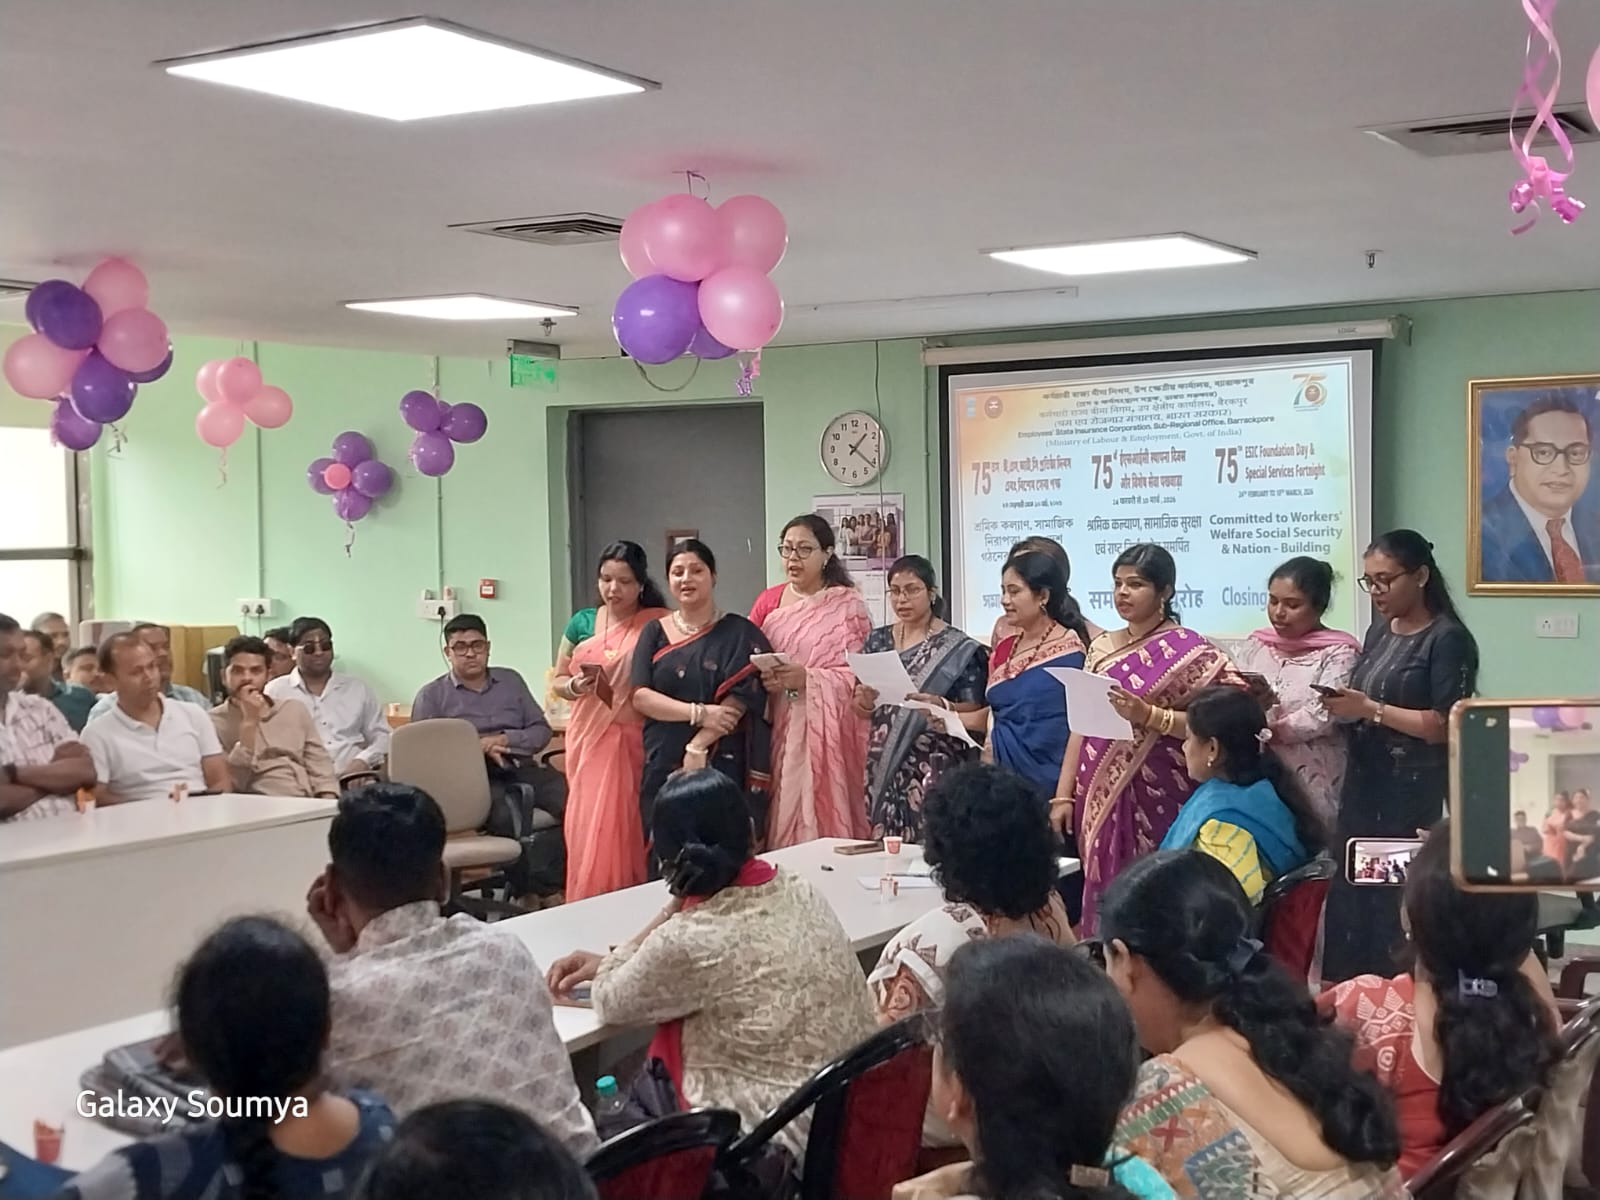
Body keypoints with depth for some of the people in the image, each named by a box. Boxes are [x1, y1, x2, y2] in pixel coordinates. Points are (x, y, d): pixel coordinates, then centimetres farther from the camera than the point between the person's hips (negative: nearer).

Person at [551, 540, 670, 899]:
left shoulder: (658, 624, -1)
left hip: (634, 741, -3)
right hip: (588, 739, 3)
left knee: (622, 828, -4)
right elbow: (558, 681, 15)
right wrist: (576, 685, -5)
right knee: (587, 827, 3)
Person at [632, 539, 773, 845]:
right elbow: (640, 696, -1)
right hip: (662, 765, 2)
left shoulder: (739, 633, 4)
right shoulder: (654, 632, 11)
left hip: (721, 765, -2)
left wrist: (698, 746, -15)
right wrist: (700, 713, -13)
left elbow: (741, 699, -6)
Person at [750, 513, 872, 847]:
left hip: (825, 729, -3)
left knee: (822, 816, -6)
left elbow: (860, 674, -6)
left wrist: (808, 678, -19)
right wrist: (760, 677, -10)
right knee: (781, 812, 1)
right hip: (777, 728, 3)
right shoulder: (768, 601, 12)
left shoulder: (848, 604, 0)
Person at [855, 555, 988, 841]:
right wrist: (865, 697, -9)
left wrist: (939, 706, -22)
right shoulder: (878, 640, 10)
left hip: (934, 767, -4)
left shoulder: (957, 648, -3)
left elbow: (975, 710, -5)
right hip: (883, 764, 4)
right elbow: (861, 708, 13)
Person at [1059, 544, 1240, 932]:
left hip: (1156, 798, -5)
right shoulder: (1101, 648, 13)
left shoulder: (1189, 651, -4)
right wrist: (1063, 796, 7)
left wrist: (1149, 716, -20)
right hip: (1101, 797, 5)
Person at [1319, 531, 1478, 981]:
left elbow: (1446, 726, -15)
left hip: (1413, 793, -7)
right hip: (1363, 783, 7)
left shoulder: (1448, 638, -9)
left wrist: (1371, 710, -20)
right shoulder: (1379, 631, 14)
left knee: (1398, 899, -6)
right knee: (1350, 893, 7)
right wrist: (1345, 706, -2)